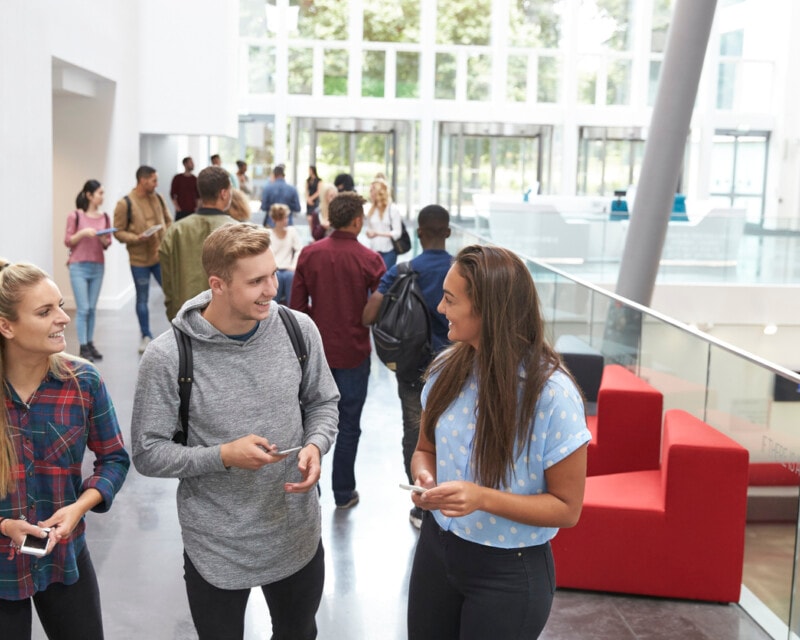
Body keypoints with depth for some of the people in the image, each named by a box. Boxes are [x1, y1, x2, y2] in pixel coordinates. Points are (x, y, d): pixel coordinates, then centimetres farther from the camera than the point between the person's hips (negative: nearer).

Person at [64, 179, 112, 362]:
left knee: (92, 308, 8)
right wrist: (83, 232, -19)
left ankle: (90, 344, 14)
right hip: (79, 267, -4)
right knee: (83, 308, -6)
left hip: (98, 267, 4)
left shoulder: (104, 217, 6)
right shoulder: (75, 216, -6)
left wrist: (104, 240, -11)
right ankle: (83, 347, -3)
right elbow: (68, 241, -5)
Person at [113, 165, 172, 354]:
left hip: (161, 256, 3)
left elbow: (168, 221, 16)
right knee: (142, 299, 9)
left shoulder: (158, 198, 5)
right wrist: (136, 238, -22)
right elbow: (118, 232, -7)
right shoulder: (125, 204, -10)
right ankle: (146, 336, 23)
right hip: (139, 259, -3)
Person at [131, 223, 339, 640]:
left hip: (298, 537, 3)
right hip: (216, 550, -3)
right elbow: (148, 453, -12)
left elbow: (323, 402, 6)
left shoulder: (299, 330, -9)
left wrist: (316, 445, -15)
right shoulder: (167, 357, -19)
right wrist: (223, 456, -25)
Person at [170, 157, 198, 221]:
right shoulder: (178, 178, 2)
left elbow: (198, 195, 12)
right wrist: (177, 207, -5)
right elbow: (172, 194, 2)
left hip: (193, 210, 2)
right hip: (181, 210, -2)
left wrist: (197, 207, 2)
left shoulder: (195, 179, 9)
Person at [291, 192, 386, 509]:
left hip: (316, 350, 3)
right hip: (353, 353, -2)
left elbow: (297, 304, -3)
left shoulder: (309, 254, -6)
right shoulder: (369, 260, -14)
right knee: (349, 425, 10)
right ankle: (343, 492, 18)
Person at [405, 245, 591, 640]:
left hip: (508, 573, -5)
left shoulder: (552, 394, -22)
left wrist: (483, 498, -28)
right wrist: (424, 478, -14)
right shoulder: (448, 368, -6)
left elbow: (567, 508, -16)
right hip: (436, 548, 5)